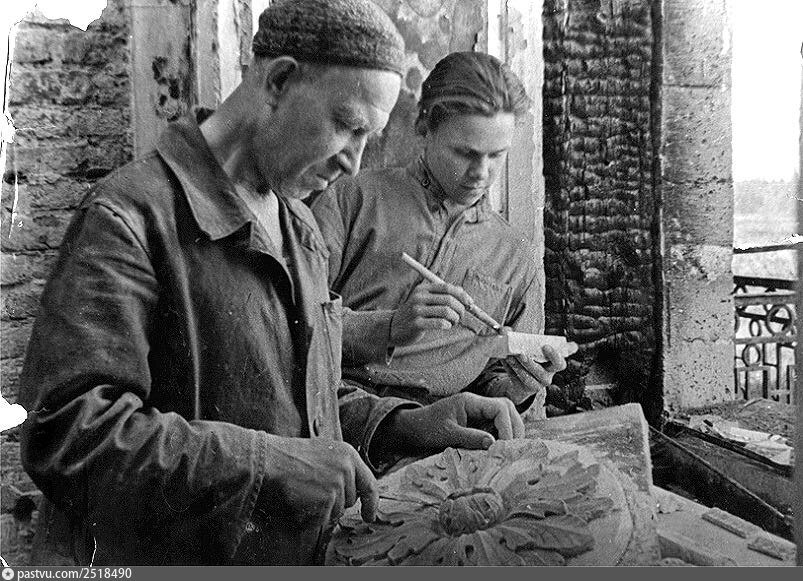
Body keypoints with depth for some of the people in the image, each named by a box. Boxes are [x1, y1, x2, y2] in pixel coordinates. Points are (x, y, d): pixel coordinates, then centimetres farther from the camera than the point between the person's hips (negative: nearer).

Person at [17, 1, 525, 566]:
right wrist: (276, 464, -28)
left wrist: (402, 425, -1)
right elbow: (68, 436, -26)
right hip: (168, 558, -7)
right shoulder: (129, 218, -19)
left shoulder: (301, 230, 10)